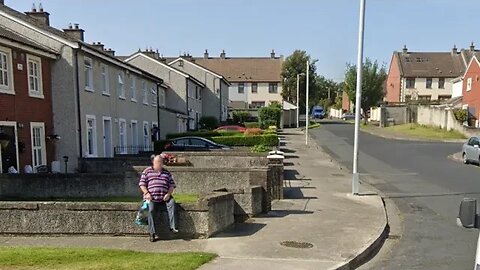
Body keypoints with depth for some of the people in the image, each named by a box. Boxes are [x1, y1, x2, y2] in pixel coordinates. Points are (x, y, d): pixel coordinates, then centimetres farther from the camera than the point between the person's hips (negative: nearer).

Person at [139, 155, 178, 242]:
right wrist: (147, 193, -9)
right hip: (152, 197, -2)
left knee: (172, 202, -27)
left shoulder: (167, 173, 19)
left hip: (164, 197, 2)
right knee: (151, 210, -26)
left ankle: (172, 227, -26)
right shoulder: (147, 171, 13)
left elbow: (172, 185, 14)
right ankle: (152, 233, -20)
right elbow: (142, 184, 6)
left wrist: (168, 194, -4)